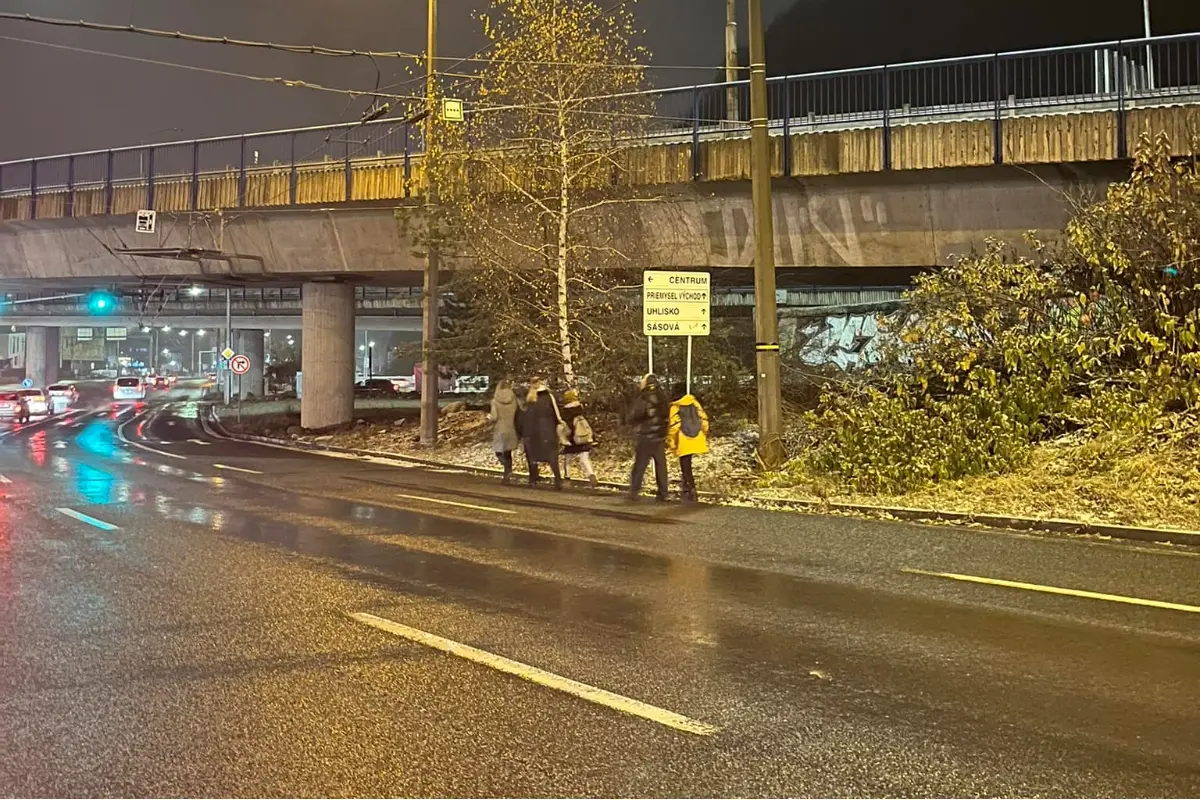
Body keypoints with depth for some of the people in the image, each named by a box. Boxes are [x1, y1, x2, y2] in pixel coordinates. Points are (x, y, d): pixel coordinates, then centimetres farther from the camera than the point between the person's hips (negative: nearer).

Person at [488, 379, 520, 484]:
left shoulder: (495, 401, -11)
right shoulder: (513, 400, -4)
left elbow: (494, 417, -15)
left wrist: (489, 417, 8)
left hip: (500, 430, -3)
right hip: (511, 430, 3)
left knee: (499, 452, 11)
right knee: (508, 452, 17)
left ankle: (508, 470, -17)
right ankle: (507, 476, 14)